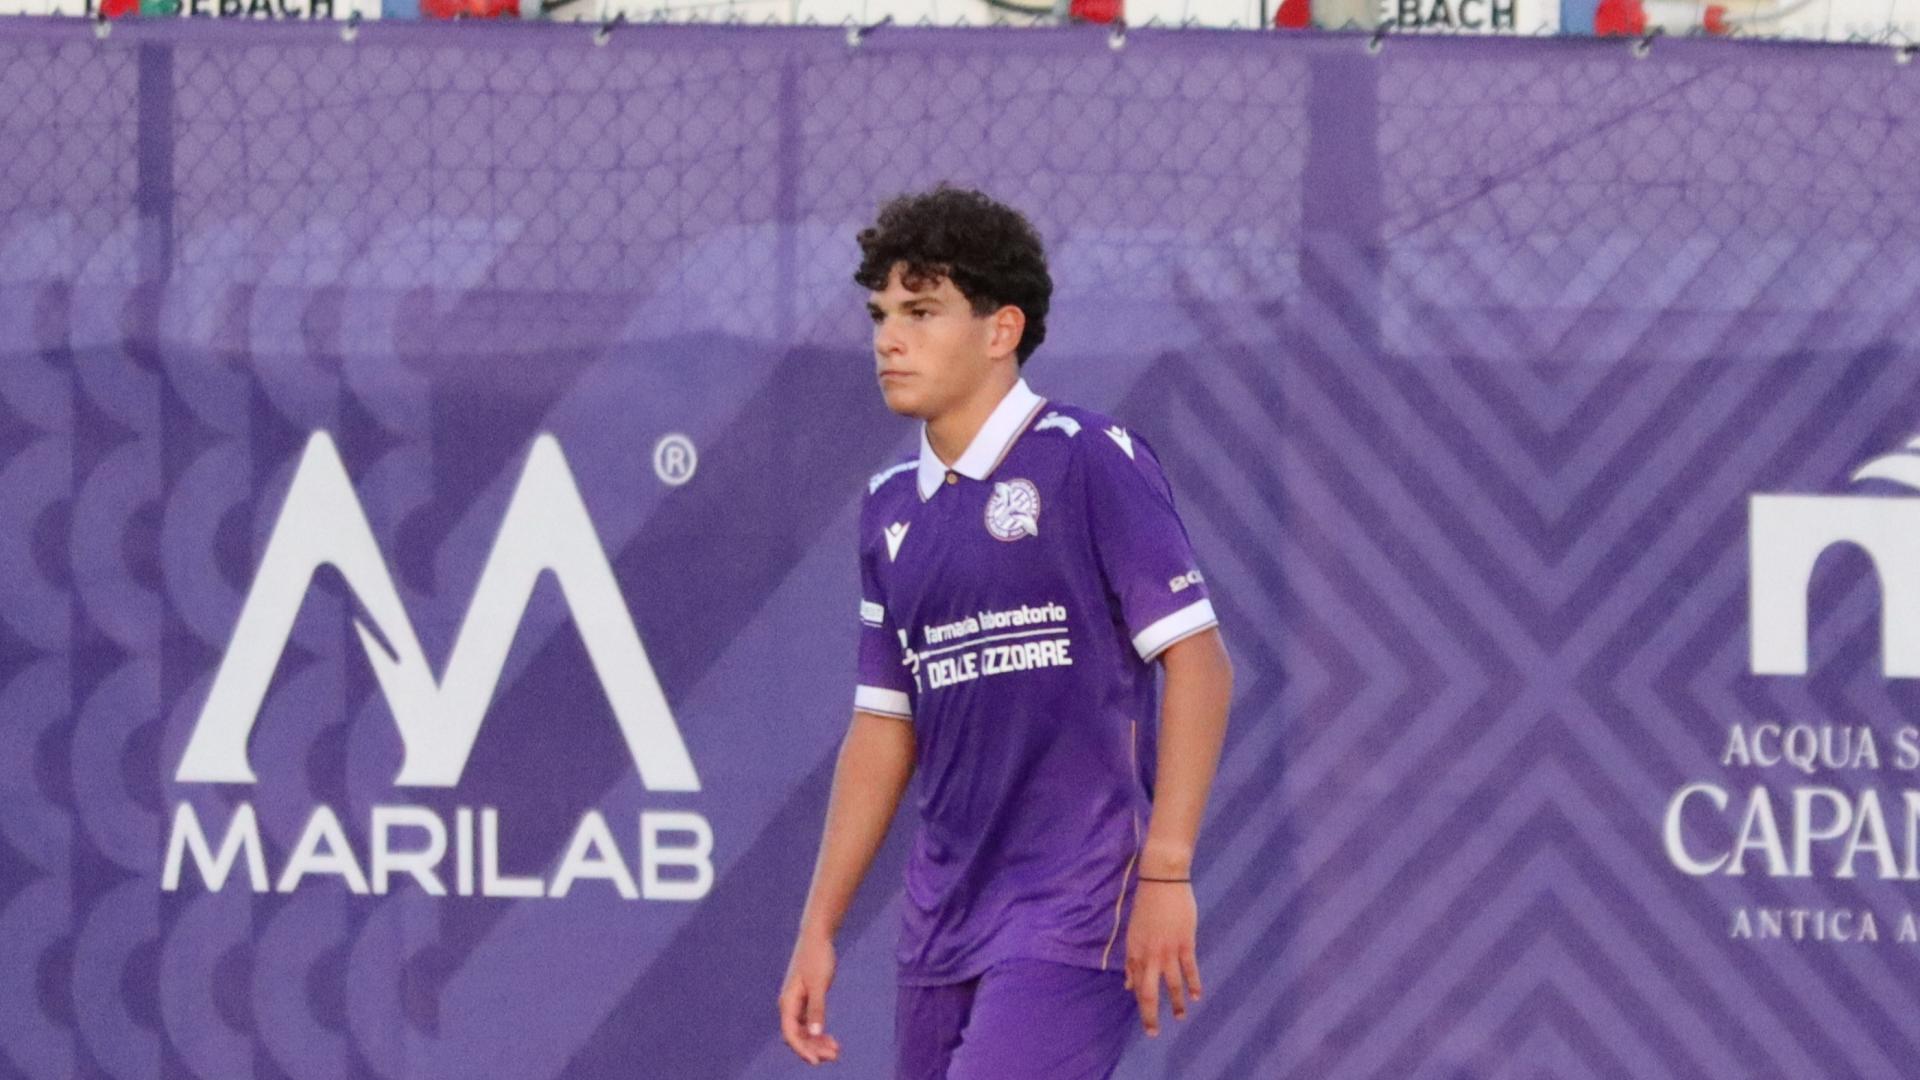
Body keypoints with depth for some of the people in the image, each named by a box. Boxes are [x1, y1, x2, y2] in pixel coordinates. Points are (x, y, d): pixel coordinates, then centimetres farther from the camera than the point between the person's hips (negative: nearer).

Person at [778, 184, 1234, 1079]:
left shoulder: (1091, 461, -6)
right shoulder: (892, 506, 14)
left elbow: (1196, 660, -10)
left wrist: (1165, 871, -17)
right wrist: (818, 930, 14)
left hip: (1076, 919, -7)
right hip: (943, 927, 7)